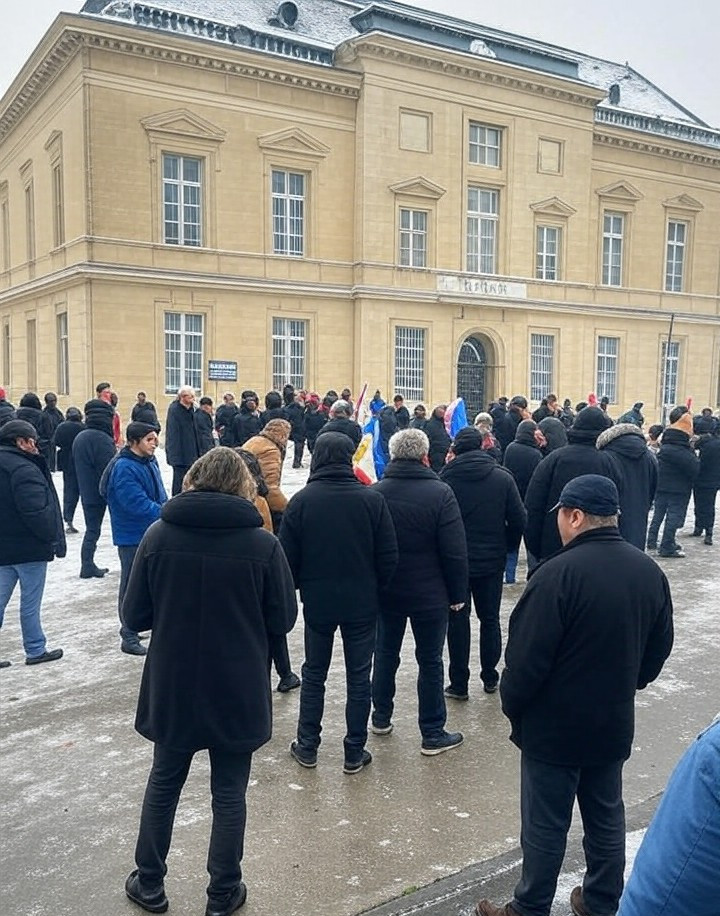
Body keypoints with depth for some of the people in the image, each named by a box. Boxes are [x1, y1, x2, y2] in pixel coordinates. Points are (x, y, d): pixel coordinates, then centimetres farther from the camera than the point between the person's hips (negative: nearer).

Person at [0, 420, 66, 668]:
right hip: (29, 547, -8)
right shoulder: (24, 470, -21)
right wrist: (53, 538, -13)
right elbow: (37, 512, -25)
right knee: (30, 603, 4)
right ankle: (35, 651, 17)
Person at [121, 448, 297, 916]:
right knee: (229, 793, 16)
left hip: (172, 688, 2)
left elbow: (134, 615, -5)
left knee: (164, 784, 22)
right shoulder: (263, 544, -15)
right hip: (238, 693, -1)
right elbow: (283, 620, -7)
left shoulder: (158, 535, -10)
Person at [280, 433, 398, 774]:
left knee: (313, 673, 16)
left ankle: (307, 746, 25)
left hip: (317, 602, 0)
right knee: (359, 677, 10)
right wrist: (376, 589, 11)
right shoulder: (372, 499, -10)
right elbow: (388, 556, -6)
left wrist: (299, 586, 13)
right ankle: (355, 753, 18)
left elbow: (287, 557, -6)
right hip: (362, 604, 0)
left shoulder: (301, 501, -10)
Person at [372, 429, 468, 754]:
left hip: (386, 592, 3)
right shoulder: (440, 493, -16)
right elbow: (455, 552, -16)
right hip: (429, 594, -3)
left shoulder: (375, 493, -6)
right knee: (430, 661, 7)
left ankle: (381, 717, 34)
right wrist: (457, 593, -4)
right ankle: (433, 734, 15)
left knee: (385, 653, 19)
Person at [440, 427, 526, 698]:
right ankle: (490, 678, 23)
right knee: (490, 619, 15)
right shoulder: (502, 477, -5)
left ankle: (459, 683, 10)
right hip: (492, 560, 2)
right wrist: (508, 547, 11)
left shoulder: (446, 478, -10)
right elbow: (518, 519, -5)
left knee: (458, 620, 7)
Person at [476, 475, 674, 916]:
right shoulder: (650, 571, -1)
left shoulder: (560, 572, -24)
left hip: (555, 726, -6)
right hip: (614, 724, 6)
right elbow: (660, 647, 11)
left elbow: (527, 656, -21)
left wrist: (511, 705, -4)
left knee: (546, 827, 8)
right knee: (606, 820, 20)